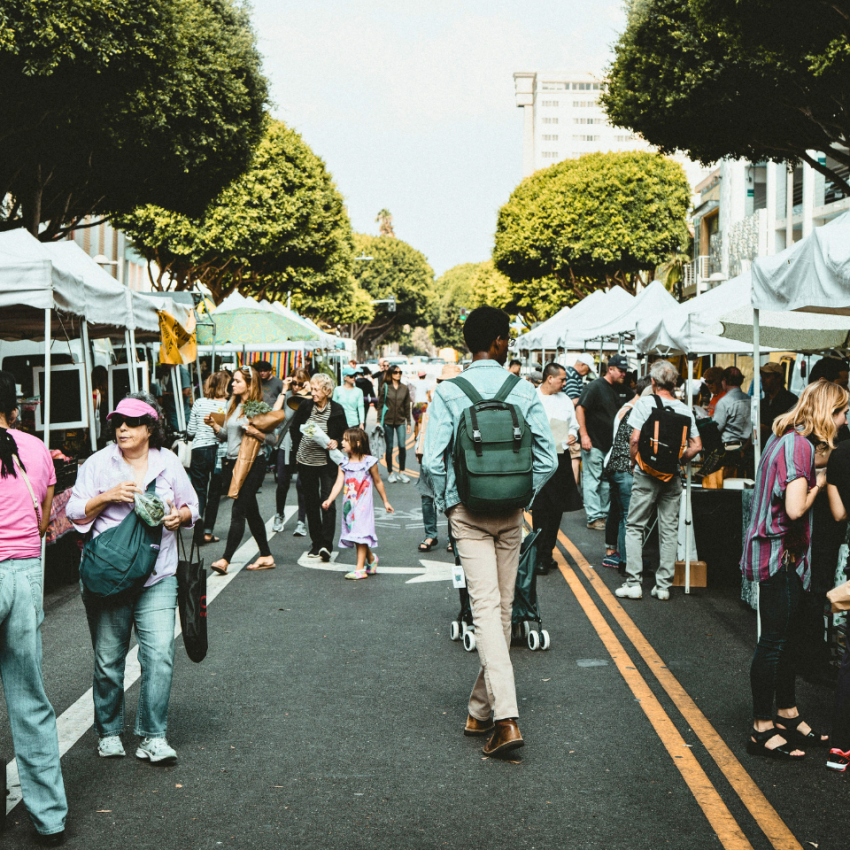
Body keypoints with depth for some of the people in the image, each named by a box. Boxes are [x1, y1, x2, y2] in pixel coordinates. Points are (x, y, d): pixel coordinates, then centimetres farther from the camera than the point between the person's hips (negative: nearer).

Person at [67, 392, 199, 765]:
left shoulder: (168, 463, 7)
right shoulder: (98, 463, 2)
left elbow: (192, 508, 16)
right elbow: (75, 513, 1)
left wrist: (179, 516, -6)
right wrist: (107, 496, -15)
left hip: (157, 577, 1)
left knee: (159, 654, -9)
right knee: (108, 658, 7)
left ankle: (153, 737, -1)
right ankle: (108, 732, 24)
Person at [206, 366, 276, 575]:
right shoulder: (231, 405, 13)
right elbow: (226, 434, 18)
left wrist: (256, 433, -23)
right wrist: (214, 425, 0)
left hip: (252, 463, -8)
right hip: (233, 462, 8)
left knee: (238, 511, -11)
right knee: (251, 511, 12)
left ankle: (225, 560, -15)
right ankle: (266, 557, 21)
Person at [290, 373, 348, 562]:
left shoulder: (337, 410, -5)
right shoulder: (305, 406, 0)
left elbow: (345, 433, 6)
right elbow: (294, 428, 14)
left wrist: (336, 442, -14)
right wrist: (297, 450, 8)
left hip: (327, 462, -3)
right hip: (306, 461, 3)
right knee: (311, 503, 8)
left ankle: (326, 544, -13)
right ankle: (316, 543, 16)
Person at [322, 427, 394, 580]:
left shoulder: (369, 462, -6)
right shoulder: (344, 464, 4)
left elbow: (378, 482, 4)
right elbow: (339, 484, -4)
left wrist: (385, 501, 11)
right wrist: (329, 500, -19)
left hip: (363, 505, -5)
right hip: (349, 504, 5)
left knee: (361, 534, -8)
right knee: (354, 533, 11)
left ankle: (360, 568, -7)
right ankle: (371, 558, 34)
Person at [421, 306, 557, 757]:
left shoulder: (448, 392, -7)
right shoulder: (524, 391, -2)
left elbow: (432, 460, -12)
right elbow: (547, 457, -3)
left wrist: (445, 503, 5)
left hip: (467, 511, -2)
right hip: (511, 514, 2)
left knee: (485, 608, -6)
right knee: (503, 609, 13)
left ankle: (506, 718, -19)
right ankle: (480, 712, 25)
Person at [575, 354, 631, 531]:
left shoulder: (616, 388, 13)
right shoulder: (595, 386, -10)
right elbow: (580, 408, -14)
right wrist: (584, 435, -18)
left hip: (610, 443, 8)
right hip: (593, 443, -8)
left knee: (607, 482, 11)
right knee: (593, 480, -3)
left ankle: (604, 514, 18)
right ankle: (594, 518, 0)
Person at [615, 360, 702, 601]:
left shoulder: (645, 403, -7)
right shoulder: (684, 409, 2)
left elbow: (635, 438, -14)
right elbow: (696, 446, -1)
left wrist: (634, 462, 1)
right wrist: (678, 461, 13)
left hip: (647, 474, -3)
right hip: (672, 476, 3)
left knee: (635, 527, 5)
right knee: (669, 530, 8)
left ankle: (633, 583, 2)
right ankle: (663, 586, 11)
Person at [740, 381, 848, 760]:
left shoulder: (786, 438, 11)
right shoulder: (800, 445, -20)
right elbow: (795, 508, -28)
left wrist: (818, 467, 3)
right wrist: (817, 484, -11)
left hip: (782, 553, 10)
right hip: (779, 554, -10)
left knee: (787, 637, 18)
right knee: (774, 640, -3)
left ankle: (788, 714, 30)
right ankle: (762, 729, 5)